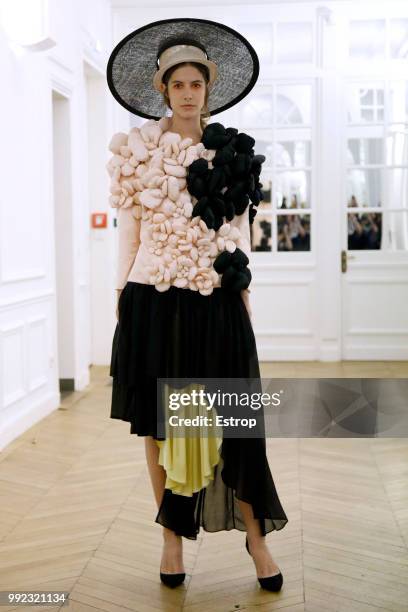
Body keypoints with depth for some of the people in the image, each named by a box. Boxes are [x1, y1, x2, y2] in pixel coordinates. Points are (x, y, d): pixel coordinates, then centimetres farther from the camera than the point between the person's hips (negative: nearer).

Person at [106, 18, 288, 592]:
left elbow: (240, 230, 10)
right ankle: (172, 536, 23)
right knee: (159, 425, 8)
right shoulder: (135, 148, 4)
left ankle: (256, 537, 18)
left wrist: (243, 296, 5)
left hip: (216, 304, 1)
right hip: (154, 302, 0)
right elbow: (129, 230, 5)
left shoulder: (232, 151, 8)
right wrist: (122, 301, 2)